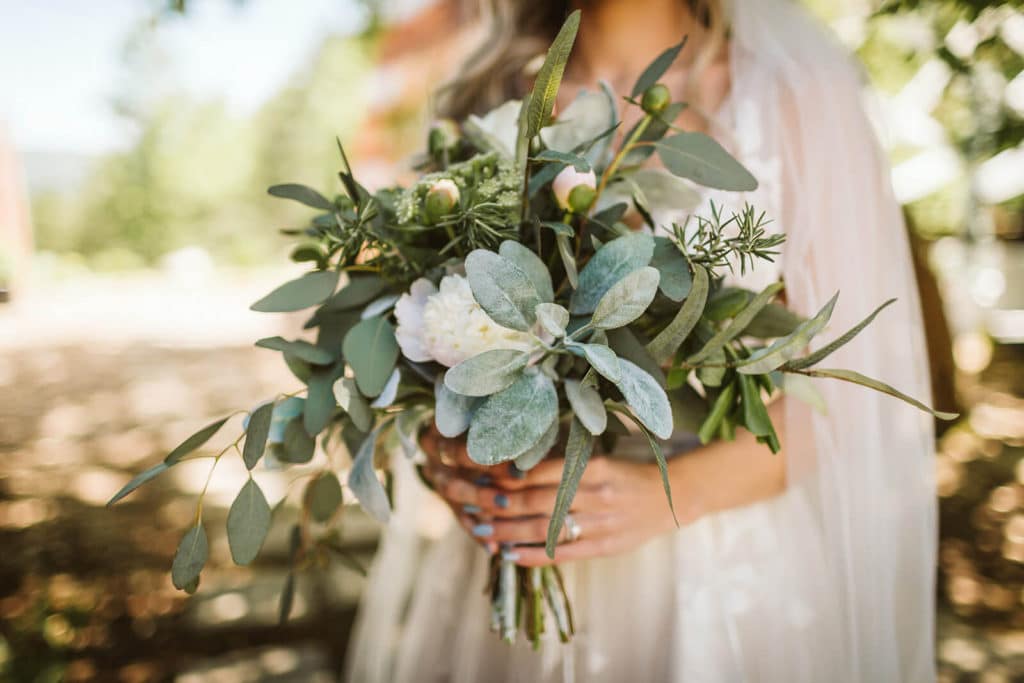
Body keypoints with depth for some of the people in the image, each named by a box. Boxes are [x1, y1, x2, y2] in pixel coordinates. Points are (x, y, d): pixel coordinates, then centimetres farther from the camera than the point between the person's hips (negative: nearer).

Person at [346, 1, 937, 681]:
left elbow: (847, 379, -9)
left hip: (717, 569, -2)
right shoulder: (490, 93, 3)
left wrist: (668, 495, -22)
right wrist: (445, 447, -13)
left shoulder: (800, 91, -7)